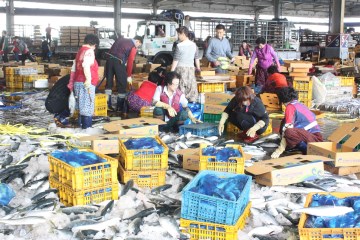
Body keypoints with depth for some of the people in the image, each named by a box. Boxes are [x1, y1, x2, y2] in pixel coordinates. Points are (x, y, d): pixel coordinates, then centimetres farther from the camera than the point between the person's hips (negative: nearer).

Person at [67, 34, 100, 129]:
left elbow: (74, 68, 21)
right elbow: (86, 65, -26)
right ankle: (87, 128, -5)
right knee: (87, 107, -6)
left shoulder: (80, 51, 20)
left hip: (78, 82, 9)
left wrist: (72, 83, 23)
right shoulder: (89, 51, -8)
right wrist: (88, 80, -29)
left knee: (82, 107, 15)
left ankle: (82, 125, 21)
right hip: (86, 84, -9)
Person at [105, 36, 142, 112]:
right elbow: (130, 62, -1)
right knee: (122, 84, 5)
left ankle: (107, 104, 15)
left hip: (110, 59, 6)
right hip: (118, 61, -6)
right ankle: (120, 107, 9)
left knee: (109, 82, 13)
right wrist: (129, 76, 5)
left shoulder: (120, 39, 23)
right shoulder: (133, 47, 3)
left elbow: (112, 50, 19)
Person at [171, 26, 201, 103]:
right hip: (191, 68, 5)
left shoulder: (179, 46, -11)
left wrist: (172, 71, -3)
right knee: (192, 86, 9)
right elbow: (197, 58, 16)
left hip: (181, 68, -5)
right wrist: (198, 67, 30)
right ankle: (193, 101, 13)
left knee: (181, 87, 0)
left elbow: (175, 60, -10)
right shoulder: (194, 45, 6)